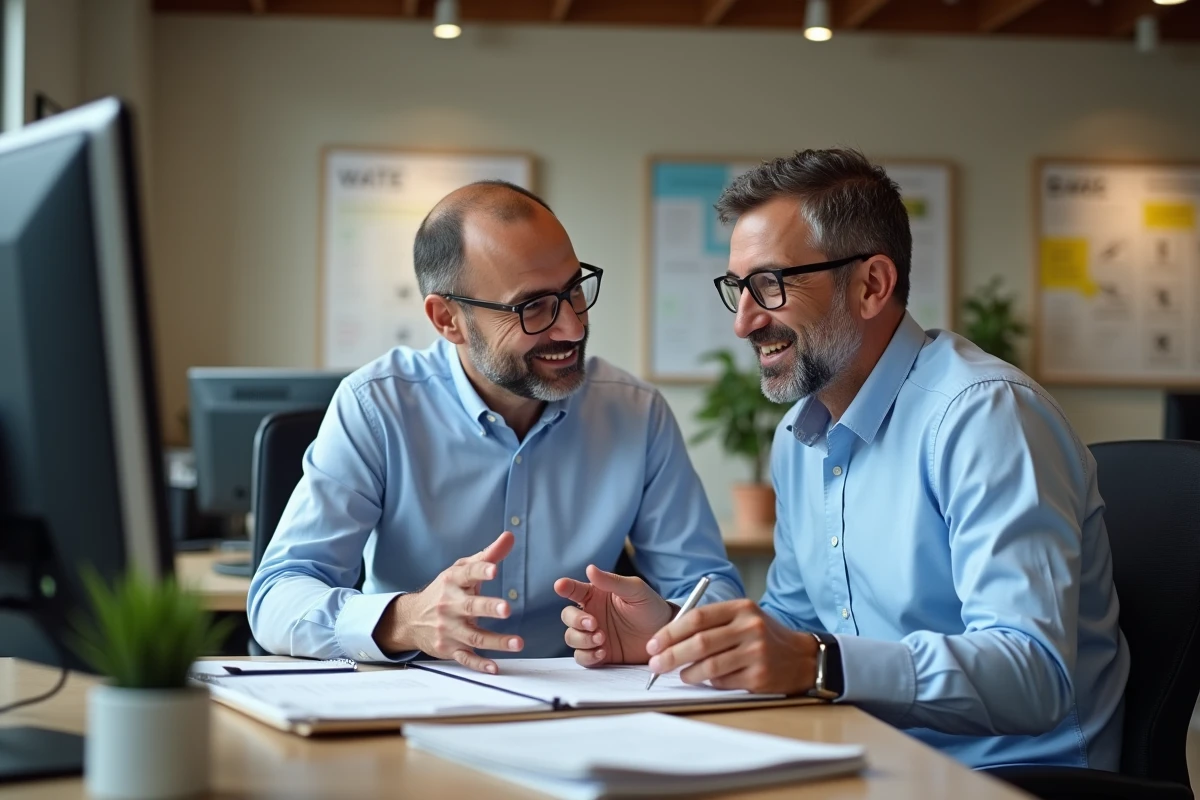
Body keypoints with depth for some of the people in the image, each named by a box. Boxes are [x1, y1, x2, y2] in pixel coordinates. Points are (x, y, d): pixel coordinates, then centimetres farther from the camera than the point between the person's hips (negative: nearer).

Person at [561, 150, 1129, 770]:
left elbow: (1035, 674, -26)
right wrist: (668, 631, 0)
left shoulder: (985, 415, -17)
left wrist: (819, 664, -37)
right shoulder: (799, 438, 11)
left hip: (1012, 775, -7)